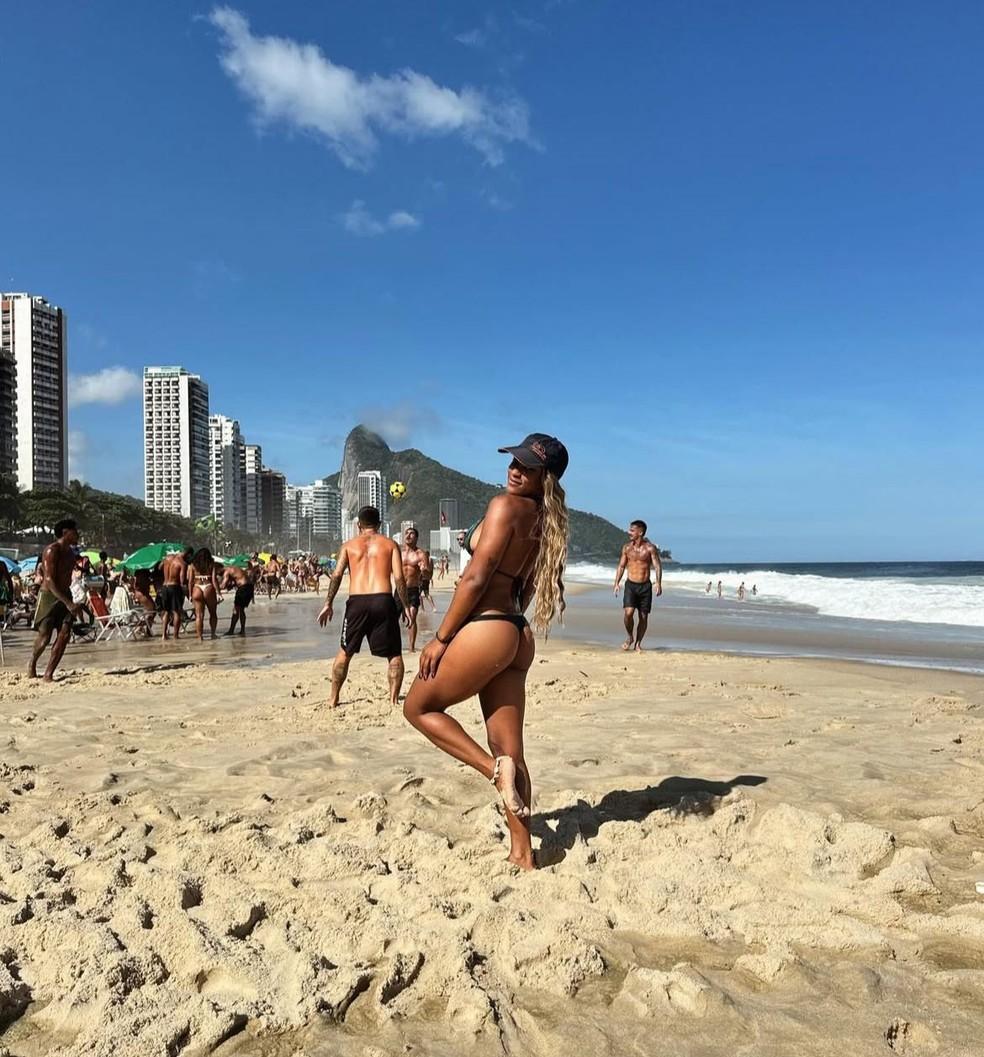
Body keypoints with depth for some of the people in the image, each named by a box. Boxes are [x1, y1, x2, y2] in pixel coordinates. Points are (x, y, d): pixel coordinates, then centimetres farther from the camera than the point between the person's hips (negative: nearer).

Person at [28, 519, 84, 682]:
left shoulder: (71, 552, 10)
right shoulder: (52, 550, -16)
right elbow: (50, 580, -22)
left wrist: (72, 603, 14)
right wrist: (68, 603, -29)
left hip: (65, 596, 7)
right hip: (49, 596, -7)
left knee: (64, 635, -4)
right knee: (44, 636, 0)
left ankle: (48, 674, 2)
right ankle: (32, 664, 29)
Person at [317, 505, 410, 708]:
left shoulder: (349, 545, 13)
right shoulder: (390, 544, 10)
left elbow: (336, 575, 3)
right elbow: (399, 578, 0)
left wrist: (328, 604, 7)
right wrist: (405, 606, 5)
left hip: (357, 602, 2)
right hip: (383, 600, -1)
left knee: (345, 652, 18)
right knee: (394, 654, 11)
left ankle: (333, 699, 21)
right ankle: (393, 698, 4)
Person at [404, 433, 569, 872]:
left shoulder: (505, 506, -13)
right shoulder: (545, 519, 12)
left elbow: (475, 578, -16)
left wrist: (440, 638, -11)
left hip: (484, 627, -9)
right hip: (517, 636, 9)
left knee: (418, 707, 13)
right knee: (510, 751, 10)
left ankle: (494, 769, -1)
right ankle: (522, 854, 13)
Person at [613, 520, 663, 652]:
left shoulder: (650, 548, -5)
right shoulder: (627, 548, 4)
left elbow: (657, 566, -7)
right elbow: (621, 566, 10)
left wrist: (658, 583, -19)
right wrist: (616, 583, 3)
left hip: (645, 586, -1)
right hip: (630, 585, 1)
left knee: (643, 616, 3)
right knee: (628, 613, -16)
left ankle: (638, 643, 18)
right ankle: (630, 637, 9)